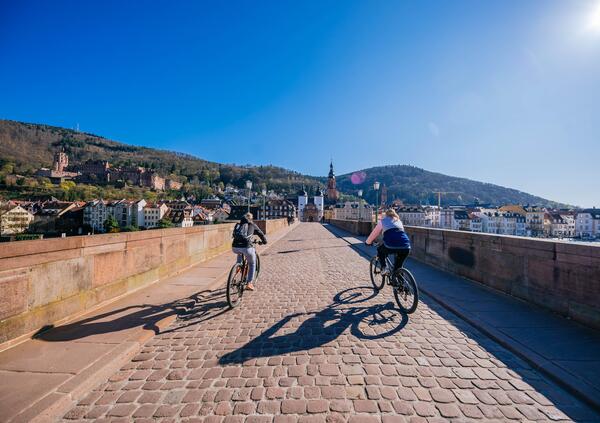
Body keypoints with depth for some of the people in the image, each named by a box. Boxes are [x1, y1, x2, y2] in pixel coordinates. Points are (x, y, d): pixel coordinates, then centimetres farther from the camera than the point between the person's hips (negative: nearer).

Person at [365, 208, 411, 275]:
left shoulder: (383, 221, 21)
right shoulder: (399, 221, 31)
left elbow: (374, 233, 27)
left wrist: (368, 242, 44)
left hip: (390, 246, -4)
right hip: (406, 248, 4)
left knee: (380, 250, 29)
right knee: (399, 266, 29)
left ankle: (384, 268, 10)